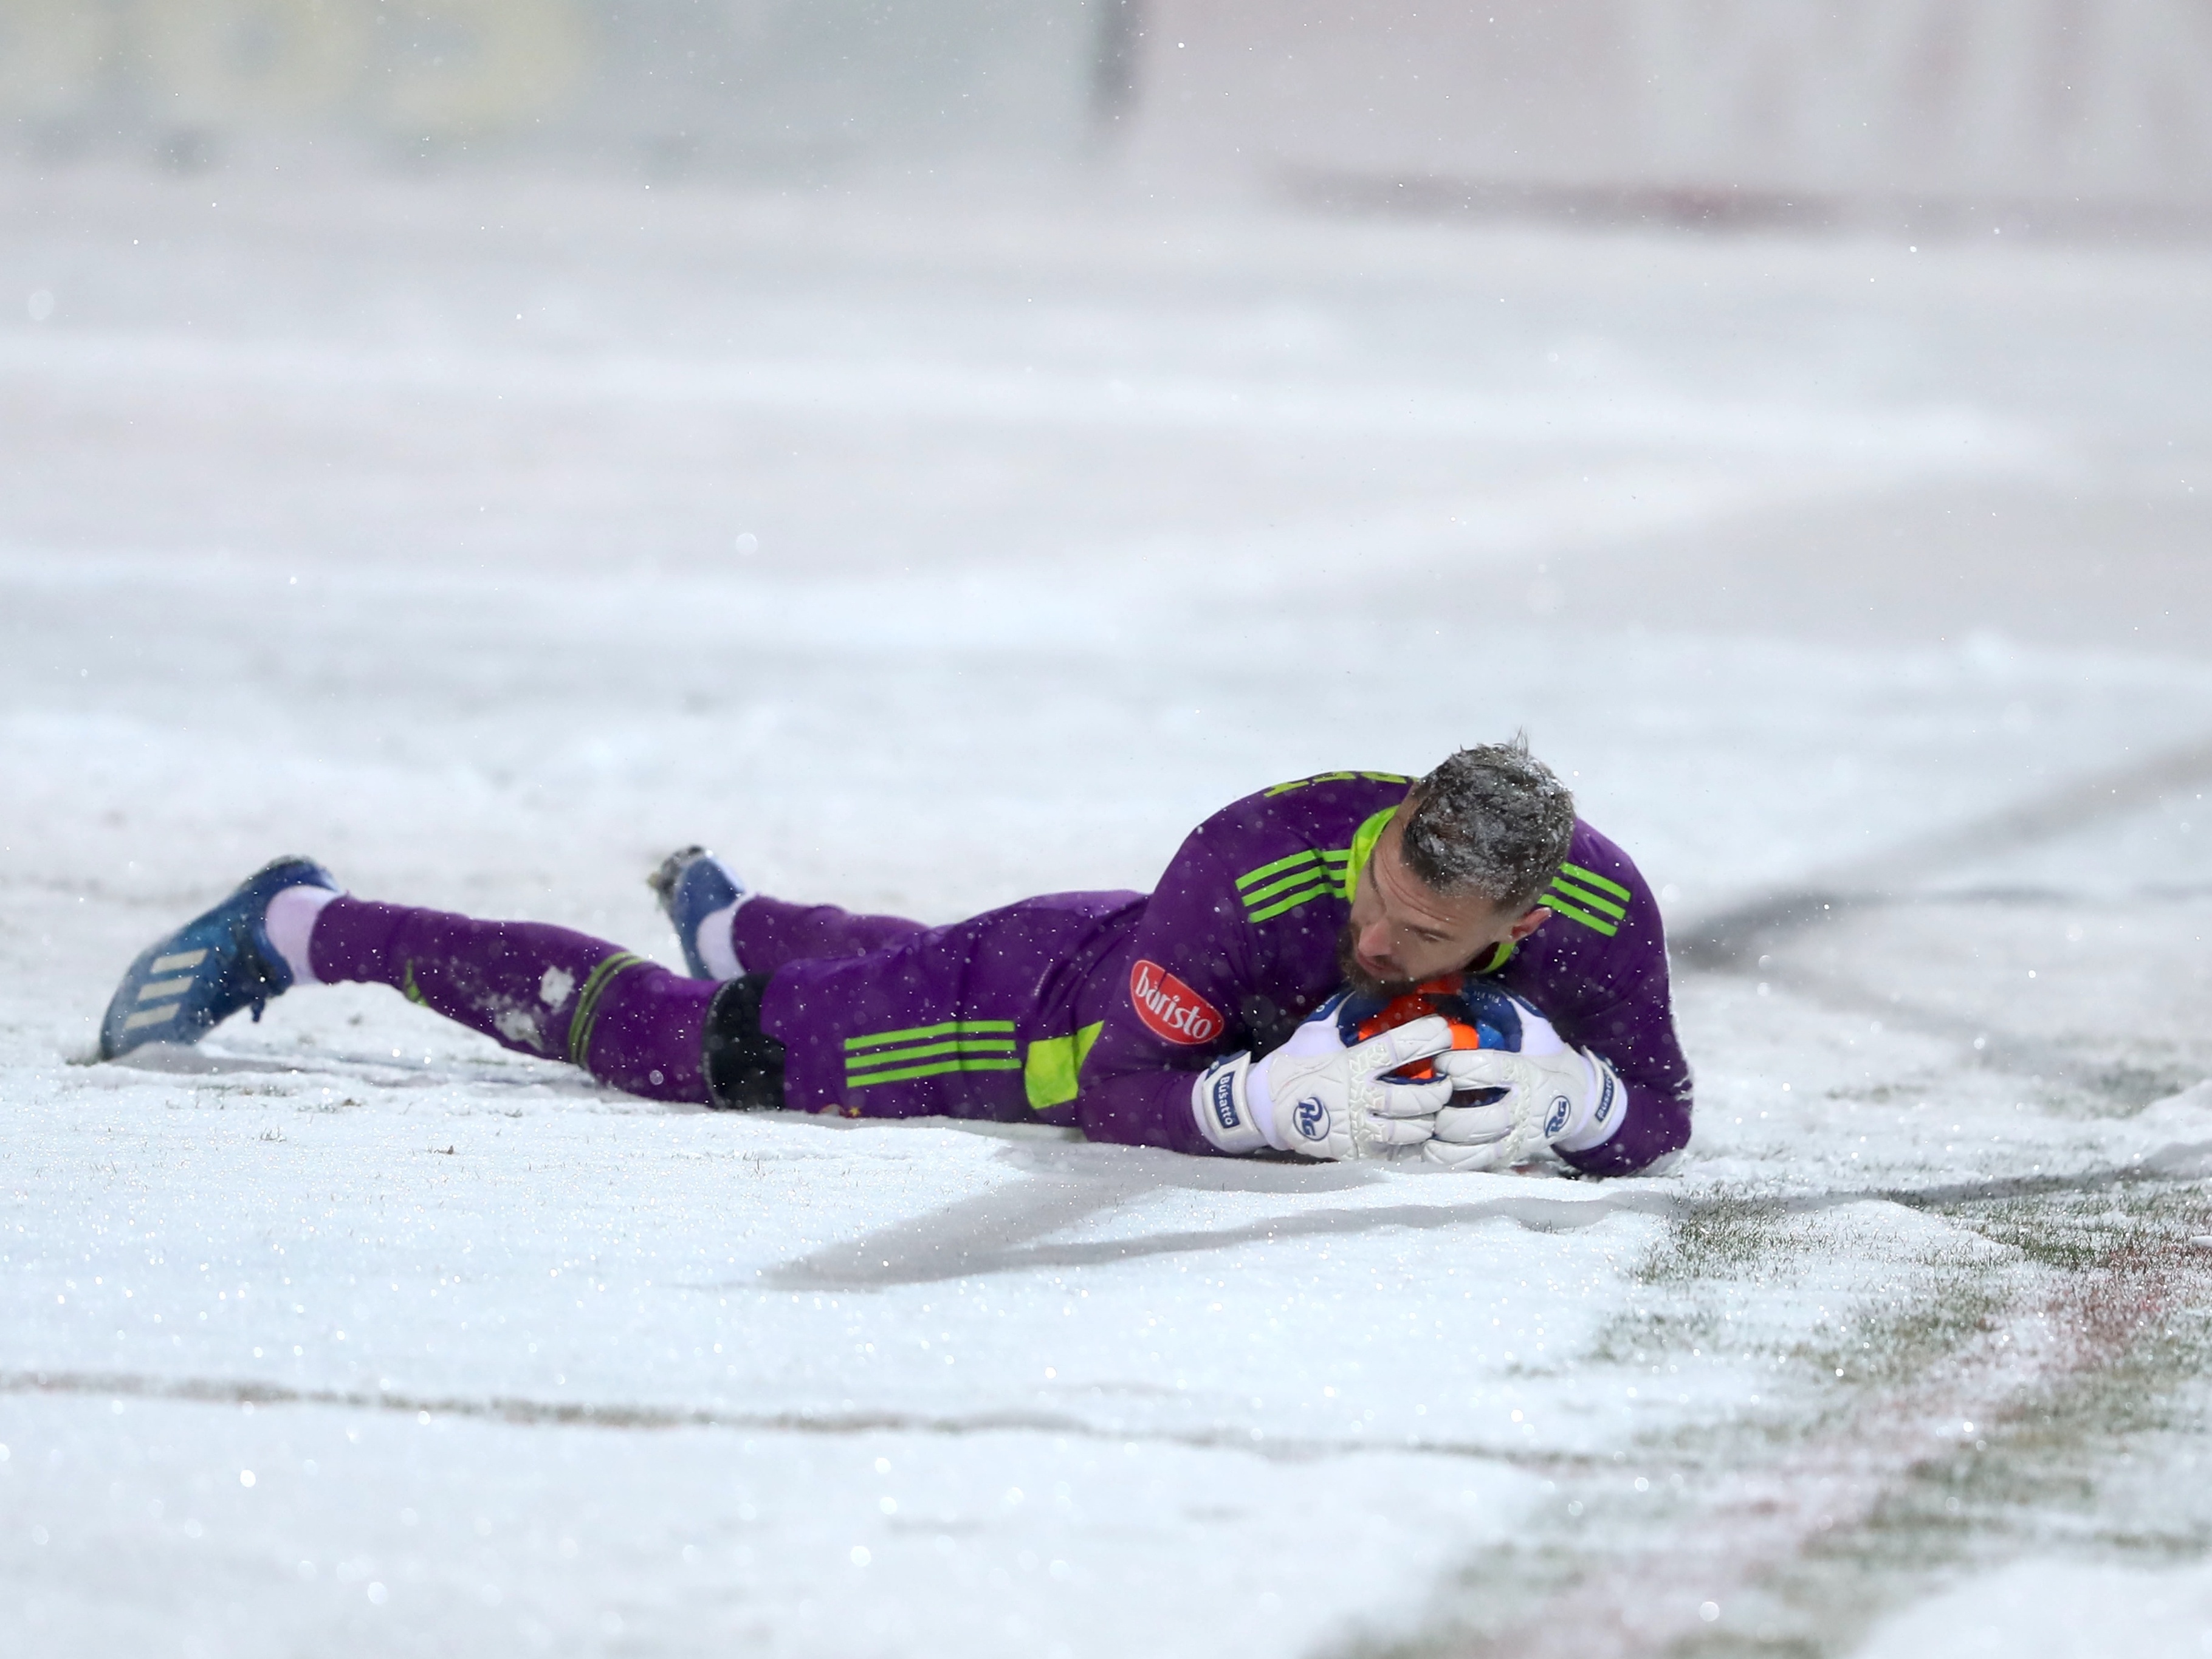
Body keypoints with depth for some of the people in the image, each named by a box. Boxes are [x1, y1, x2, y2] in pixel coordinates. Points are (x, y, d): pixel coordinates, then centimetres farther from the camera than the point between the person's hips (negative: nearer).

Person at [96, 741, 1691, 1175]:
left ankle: (724, 911, 71)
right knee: (675, 1039, 6)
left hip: (1179, 994, 5)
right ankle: (303, 926, 23)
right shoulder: (1265, 861, -44)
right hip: (1046, 996, -5)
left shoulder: (1599, 918, -31)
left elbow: (1660, 1120, -16)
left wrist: (1569, 1097, -39)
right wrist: (1269, 1100, -52)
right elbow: (1118, 1085, -35)